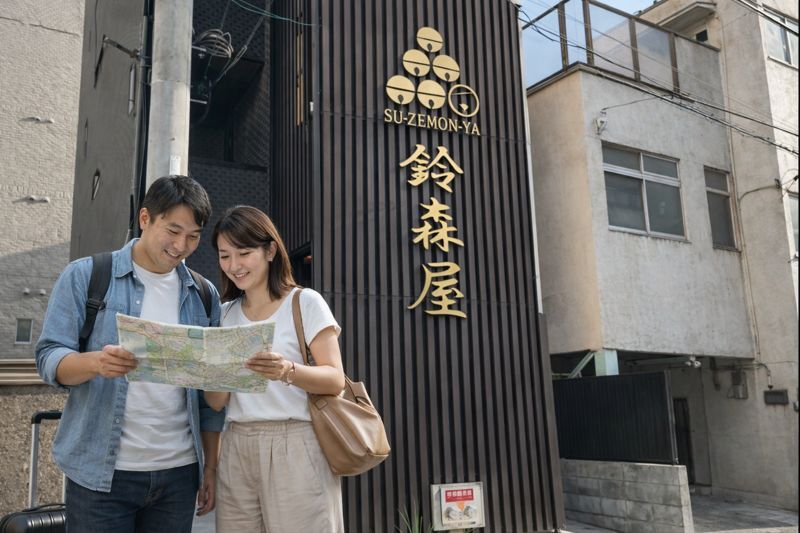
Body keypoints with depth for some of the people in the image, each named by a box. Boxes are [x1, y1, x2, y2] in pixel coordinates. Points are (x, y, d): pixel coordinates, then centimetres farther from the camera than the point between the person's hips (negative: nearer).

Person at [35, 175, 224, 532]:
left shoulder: (204, 295, 7)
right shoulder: (85, 276, -2)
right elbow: (49, 359, -6)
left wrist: (210, 467, 6)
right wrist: (96, 362, -27)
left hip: (179, 473, 3)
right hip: (102, 473, -3)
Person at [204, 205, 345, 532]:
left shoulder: (306, 303, -3)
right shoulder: (225, 314, 11)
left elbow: (336, 380, -10)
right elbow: (216, 402, 6)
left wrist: (287, 371, -28)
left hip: (296, 447, -4)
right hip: (237, 450, 4)